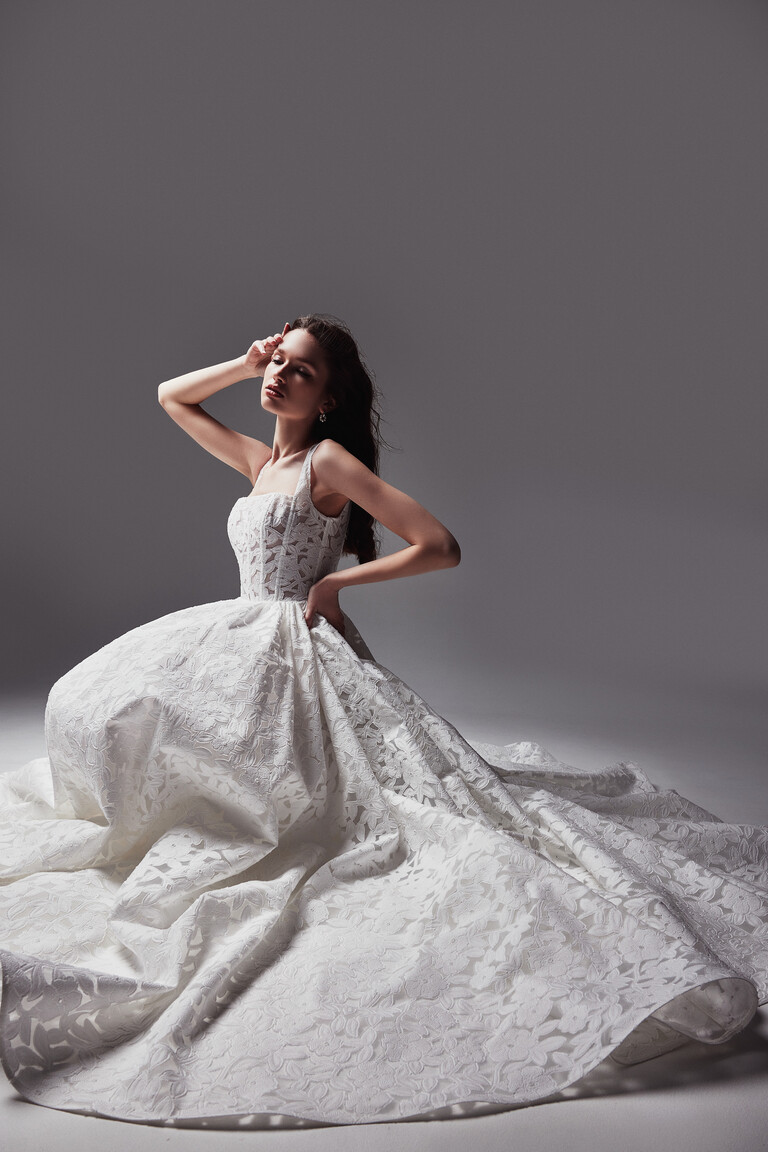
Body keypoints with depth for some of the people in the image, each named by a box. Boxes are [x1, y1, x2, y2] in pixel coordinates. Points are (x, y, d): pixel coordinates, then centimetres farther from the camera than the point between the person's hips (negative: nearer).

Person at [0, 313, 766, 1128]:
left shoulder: (329, 459, -10)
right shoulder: (259, 461, 12)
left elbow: (441, 548, -17)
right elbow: (171, 397, 27)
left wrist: (334, 581, -12)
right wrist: (247, 364, 11)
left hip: (298, 652, -8)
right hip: (243, 647, 8)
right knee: (97, 704, 12)